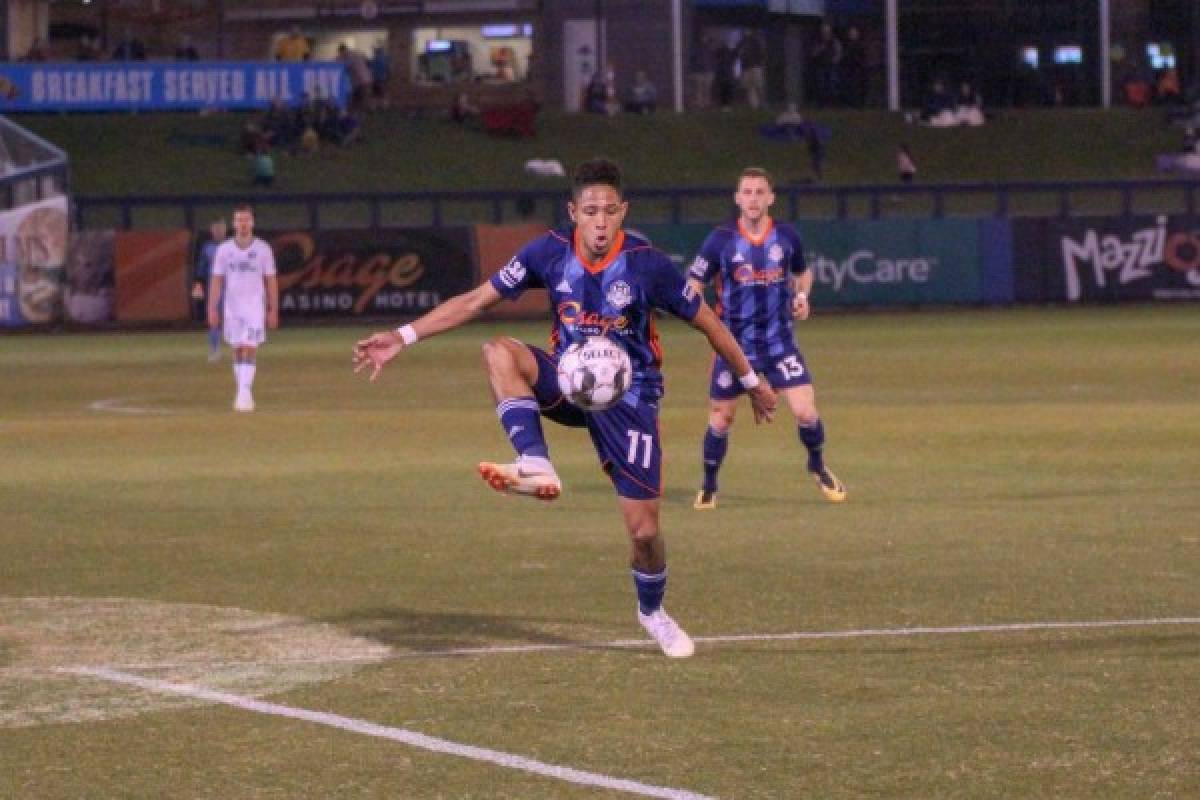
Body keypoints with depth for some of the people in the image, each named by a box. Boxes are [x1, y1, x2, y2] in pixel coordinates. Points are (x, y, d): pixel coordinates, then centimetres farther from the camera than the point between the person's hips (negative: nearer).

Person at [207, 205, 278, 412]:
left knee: (250, 349, -13)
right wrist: (212, 309, -2)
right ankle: (242, 393, 16)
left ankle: (246, 393, -18)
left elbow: (271, 281, 2)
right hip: (232, 307, 2)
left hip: (255, 306, -2)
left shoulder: (263, 249, -1)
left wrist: (273, 310, 0)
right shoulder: (224, 249, 3)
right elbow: (217, 280, 4)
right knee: (238, 351, 8)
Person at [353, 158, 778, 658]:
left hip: (629, 397, -2)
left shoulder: (647, 265, -18)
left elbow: (707, 322, -5)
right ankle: (537, 469, -35)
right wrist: (404, 338, -9)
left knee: (644, 530, -6)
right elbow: (477, 300, -4)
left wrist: (751, 383, 4)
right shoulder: (550, 253, -11)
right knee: (499, 352, -30)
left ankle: (652, 613, 26)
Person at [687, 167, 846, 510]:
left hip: (779, 341, 1)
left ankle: (818, 467, 20)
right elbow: (692, 286, -3)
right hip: (734, 344, -1)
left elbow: (803, 272, 17)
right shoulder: (721, 240, -9)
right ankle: (708, 487, 26)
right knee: (720, 418, 4)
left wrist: (801, 296, -3)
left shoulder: (787, 237, -2)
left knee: (805, 411, -9)